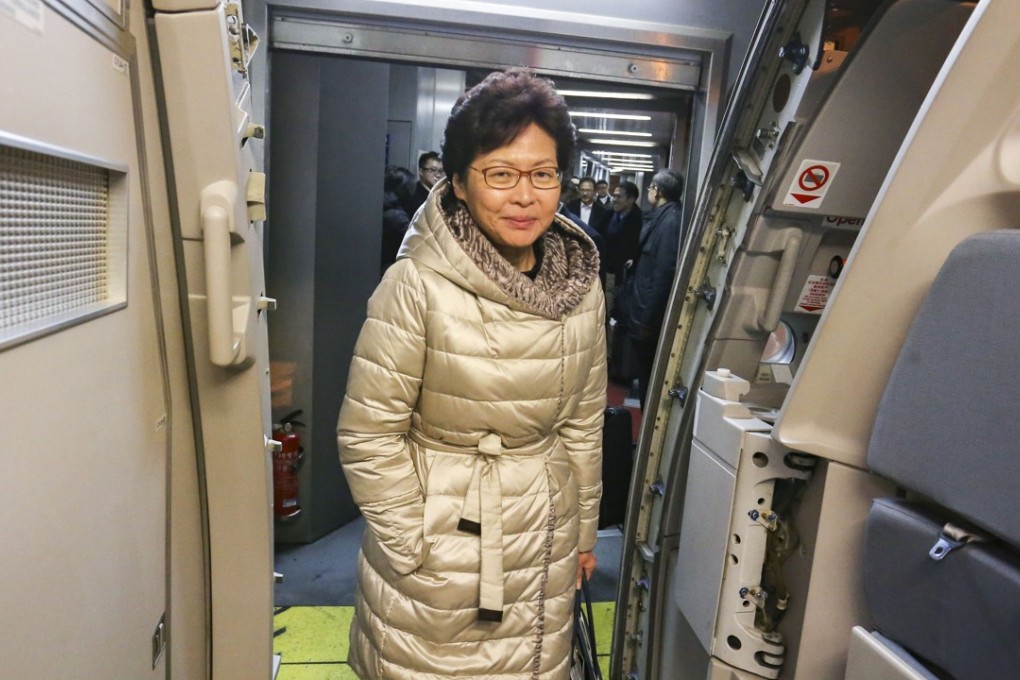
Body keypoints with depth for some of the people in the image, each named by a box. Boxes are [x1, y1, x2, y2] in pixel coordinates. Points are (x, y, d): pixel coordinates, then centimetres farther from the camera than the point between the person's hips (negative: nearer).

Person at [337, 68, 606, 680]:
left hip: (543, 541, 4)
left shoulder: (583, 288, -3)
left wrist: (584, 530, 13)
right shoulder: (417, 285, -19)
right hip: (436, 540, -4)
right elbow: (368, 433, -14)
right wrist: (415, 547, -9)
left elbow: (584, 422, 6)